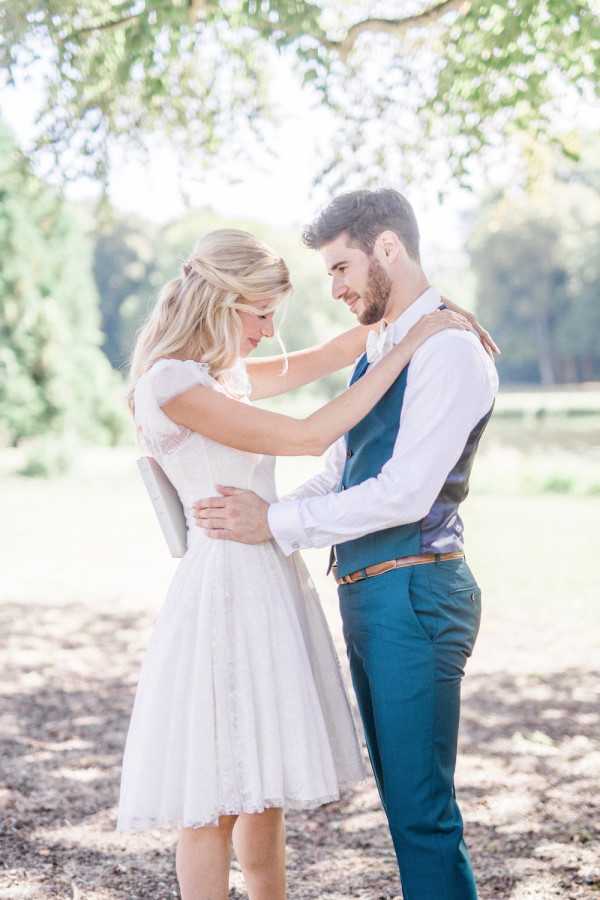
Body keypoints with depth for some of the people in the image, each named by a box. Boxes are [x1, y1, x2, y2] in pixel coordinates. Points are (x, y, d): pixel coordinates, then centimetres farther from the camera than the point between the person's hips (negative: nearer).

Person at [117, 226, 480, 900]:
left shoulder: (226, 374, 12)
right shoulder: (171, 383, -15)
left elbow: (329, 355, 21)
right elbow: (310, 436, -19)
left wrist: (423, 310, 8)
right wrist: (406, 347, -14)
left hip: (270, 584, 9)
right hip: (227, 586, -9)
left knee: (265, 791, 16)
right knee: (214, 805, 0)